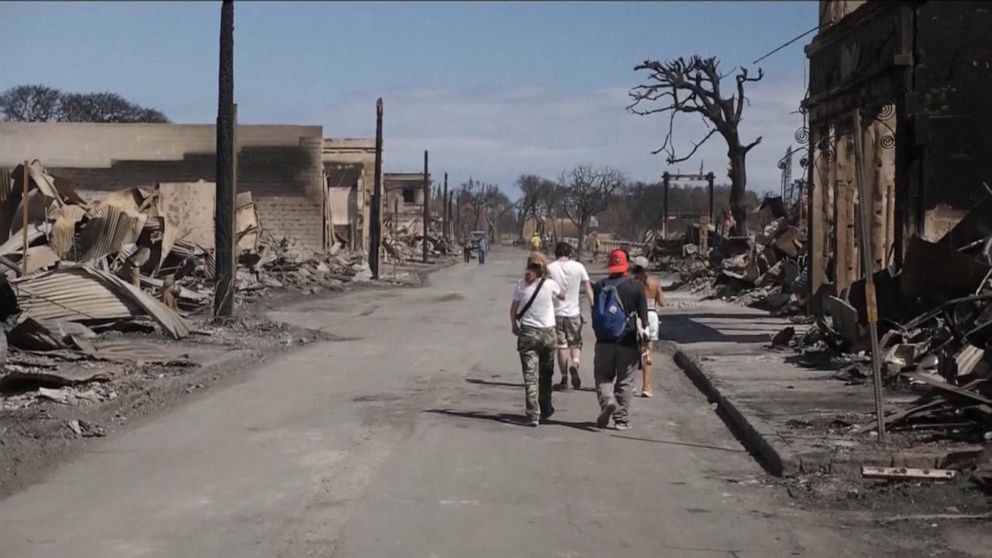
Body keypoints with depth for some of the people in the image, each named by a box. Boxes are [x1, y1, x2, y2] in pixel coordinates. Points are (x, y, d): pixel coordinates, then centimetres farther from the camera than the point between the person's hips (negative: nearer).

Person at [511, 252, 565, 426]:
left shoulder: (520, 285, -5)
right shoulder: (550, 284, -5)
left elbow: (513, 309, 2)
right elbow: (562, 294, 15)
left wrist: (514, 325, 19)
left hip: (527, 333, -1)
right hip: (548, 332, 1)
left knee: (530, 375, -2)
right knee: (546, 374, 17)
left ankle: (533, 415, -11)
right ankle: (545, 410, 28)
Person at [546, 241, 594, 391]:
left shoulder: (550, 268, -5)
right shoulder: (578, 267, -2)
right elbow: (588, 289, -1)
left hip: (557, 312, 0)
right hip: (574, 312, 0)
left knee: (562, 346, 7)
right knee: (576, 343, 13)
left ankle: (564, 379, 9)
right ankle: (574, 364, -16)